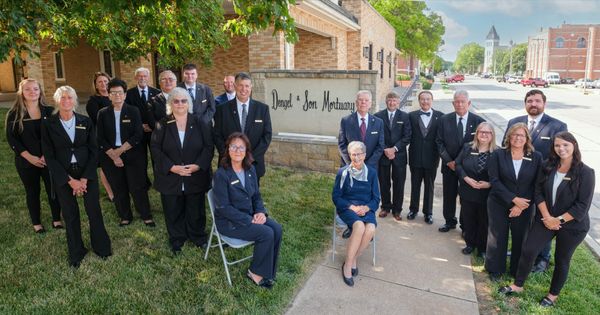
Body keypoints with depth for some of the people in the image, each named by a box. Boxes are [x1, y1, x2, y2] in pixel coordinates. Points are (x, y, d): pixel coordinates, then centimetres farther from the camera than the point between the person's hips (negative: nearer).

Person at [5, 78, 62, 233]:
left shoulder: (49, 111, 1)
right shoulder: (14, 114, -2)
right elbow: (11, 138, -4)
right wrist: (29, 157, -14)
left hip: (49, 159, 1)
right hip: (26, 161, 0)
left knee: (53, 189, 6)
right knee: (32, 191, 11)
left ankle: (57, 219, 22)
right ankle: (36, 223, 25)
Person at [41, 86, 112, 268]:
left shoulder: (85, 122, -1)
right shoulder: (48, 124, -4)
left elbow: (93, 151, -1)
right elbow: (49, 156, -5)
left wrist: (84, 178, -10)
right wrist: (70, 180, -12)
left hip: (87, 173, 0)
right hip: (62, 176, 0)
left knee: (94, 211, 4)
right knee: (70, 215, 10)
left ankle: (101, 246, 25)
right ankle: (76, 253, 28)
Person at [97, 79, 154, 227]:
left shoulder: (133, 111, -1)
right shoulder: (103, 113, 5)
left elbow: (138, 135, -8)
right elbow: (101, 139, 0)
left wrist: (120, 150, -14)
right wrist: (113, 156, -10)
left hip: (132, 155, -2)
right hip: (110, 157, 2)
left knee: (138, 187, 0)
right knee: (119, 189, 10)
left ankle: (146, 216, 14)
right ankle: (125, 216, 25)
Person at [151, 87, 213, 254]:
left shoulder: (200, 124, 1)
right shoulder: (162, 125, -1)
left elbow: (209, 147, -2)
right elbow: (155, 148, -5)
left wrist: (198, 165, -16)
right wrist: (172, 167, -17)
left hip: (196, 177, 0)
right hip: (170, 177, 0)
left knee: (196, 210, 12)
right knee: (173, 212, 11)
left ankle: (198, 237, 34)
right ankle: (176, 240, 30)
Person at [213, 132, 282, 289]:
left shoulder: (251, 169, 2)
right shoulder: (221, 174, -18)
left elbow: (256, 196, 10)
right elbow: (224, 208, -20)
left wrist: (261, 212, -11)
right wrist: (249, 220, -22)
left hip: (250, 215, 6)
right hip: (229, 221, -6)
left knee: (277, 228, -16)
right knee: (266, 234, -22)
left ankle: (269, 271, 0)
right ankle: (256, 273, 0)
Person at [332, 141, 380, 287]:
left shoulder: (372, 172, 3)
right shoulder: (343, 172, -3)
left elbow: (376, 198, 6)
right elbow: (336, 197, -1)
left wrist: (366, 208, -14)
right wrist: (351, 207, -15)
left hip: (366, 208, 3)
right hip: (347, 208, -2)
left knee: (371, 229, -30)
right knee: (359, 226, -33)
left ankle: (352, 260, -8)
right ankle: (348, 264, -17)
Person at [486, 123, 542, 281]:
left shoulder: (536, 157, -3)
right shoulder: (498, 155, -5)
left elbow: (537, 185, -3)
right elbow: (494, 180, -10)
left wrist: (521, 205, -11)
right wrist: (513, 199, -17)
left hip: (524, 206, 1)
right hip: (499, 204, -1)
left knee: (520, 238, 11)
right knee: (498, 237, 8)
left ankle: (518, 271, 32)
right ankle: (495, 269, 27)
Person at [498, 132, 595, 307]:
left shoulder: (585, 173, -16)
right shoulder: (548, 167, -4)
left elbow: (582, 206, -17)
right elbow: (538, 192, -3)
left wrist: (559, 220, -17)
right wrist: (547, 217, -13)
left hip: (572, 225, -3)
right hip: (545, 219, 3)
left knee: (562, 260, 14)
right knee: (528, 251, 1)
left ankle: (553, 295, 34)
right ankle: (518, 285, 20)